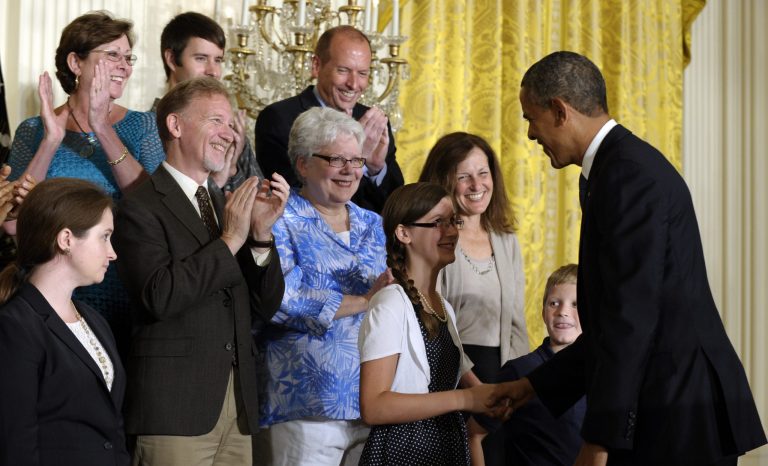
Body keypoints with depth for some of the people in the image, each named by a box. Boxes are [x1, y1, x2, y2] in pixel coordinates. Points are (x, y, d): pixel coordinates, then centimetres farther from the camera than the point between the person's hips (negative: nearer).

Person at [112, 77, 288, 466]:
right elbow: (159, 296, -19)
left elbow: (264, 309, 12)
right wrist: (229, 240, -15)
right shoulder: (141, 207, -5)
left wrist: (261, 233, -2)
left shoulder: (225, 205, 16)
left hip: (238, 405, 7)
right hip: (175, 405, -6)